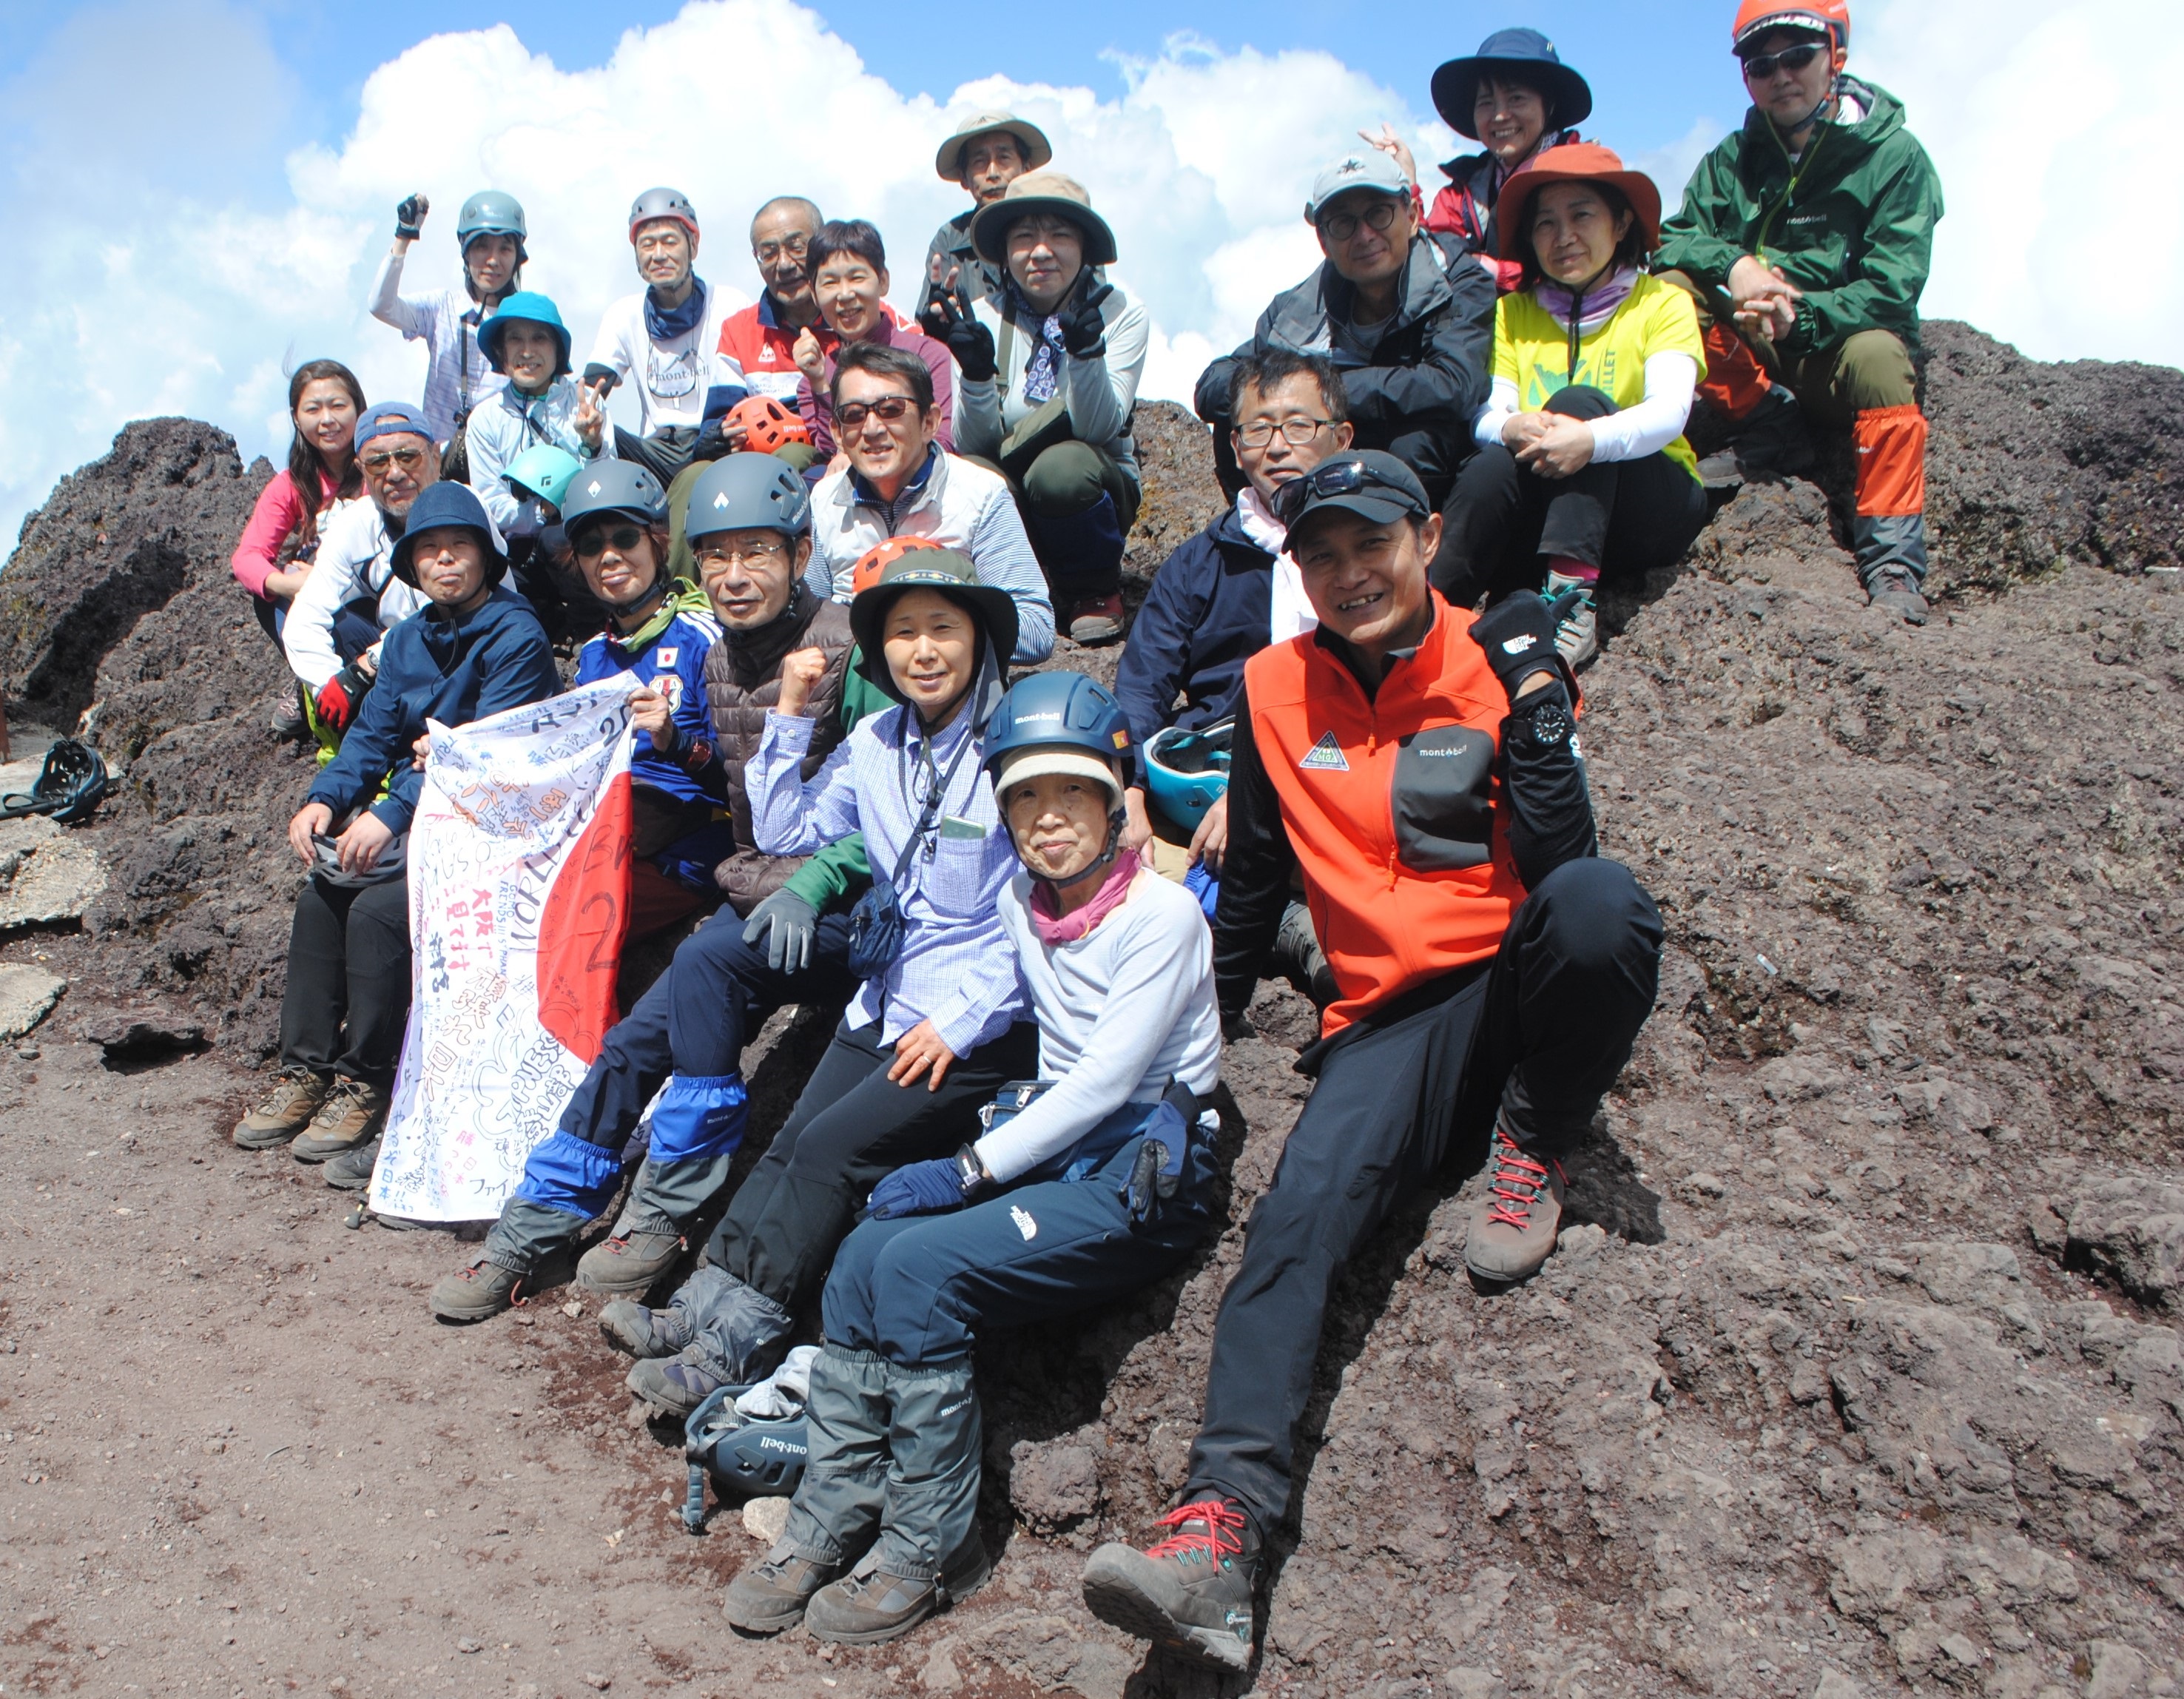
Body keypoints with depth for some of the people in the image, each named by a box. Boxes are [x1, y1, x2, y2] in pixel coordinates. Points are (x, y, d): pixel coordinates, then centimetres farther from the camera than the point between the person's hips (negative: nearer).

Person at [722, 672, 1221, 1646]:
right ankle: (828, 1525, -5)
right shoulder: (1020, 905, 8)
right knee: (862, 1255, -17)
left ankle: (929, 1551, -9)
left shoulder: (1160, 916, -12)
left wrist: (970, 1170, -18)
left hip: (1145, 1174, -6)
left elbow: (1106, 1080, -18)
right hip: (1055, 1146, 7)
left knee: (919, 1265, -24)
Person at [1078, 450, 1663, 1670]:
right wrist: (1202, 1017, 22)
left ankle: (1535, 1148, -8)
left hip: (1518, 986, -1)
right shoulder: (1276, 689, 7)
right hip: (1391, 1020, 1)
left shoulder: (1500, 666, 0)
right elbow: (1257, 875, 18)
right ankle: (1224, 1528, -33)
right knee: (1304, 1206, -26)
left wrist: (1533, 701, -22)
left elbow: (1558, 860, -12)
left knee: (1599, 898, -35)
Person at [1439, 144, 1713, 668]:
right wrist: (1510, 428, -28)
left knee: (1576, 403, -28)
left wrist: (1590, 438, -37)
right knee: (1490, 467, -30)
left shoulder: (1663, 302, 4)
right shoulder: (1514, 311, 13)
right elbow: (1485, 416, -3)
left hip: (1650, 509, -1)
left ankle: (1573, 600, -42)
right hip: (1543, 510, 2)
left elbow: (1669, 413, -15)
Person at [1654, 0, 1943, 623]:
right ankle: (1771, 423, -15)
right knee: (1673, 288, -21)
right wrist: (1732, 265, -24)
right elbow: (1671, 240, -2)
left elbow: (1892, 288, -16)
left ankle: (1893, 562, -35)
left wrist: (1802, 317, -33)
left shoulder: (1895, 155, -6)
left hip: (1841, 344, -3)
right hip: (1757, 361, 3)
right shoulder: (1733, 158, 6)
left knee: (1876, 355, -39)